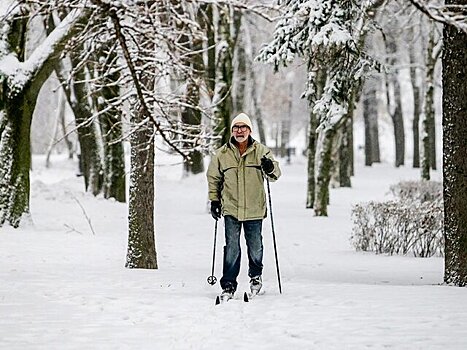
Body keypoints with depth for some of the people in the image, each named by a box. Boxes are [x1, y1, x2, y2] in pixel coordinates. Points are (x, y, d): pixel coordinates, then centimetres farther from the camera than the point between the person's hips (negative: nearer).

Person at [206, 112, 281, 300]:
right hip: (231, 208, 0)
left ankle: (255, 276, 33)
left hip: (254, 209, 0)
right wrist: (214, 200, 9)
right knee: (232, 248, -3)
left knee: (255, 246, 9)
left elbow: (275, 174, -5)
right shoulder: (222, 154, 3)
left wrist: (270, 168, -27)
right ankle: (229, 285, 2)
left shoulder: (261, 151, 0)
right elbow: (213, 178, 15)